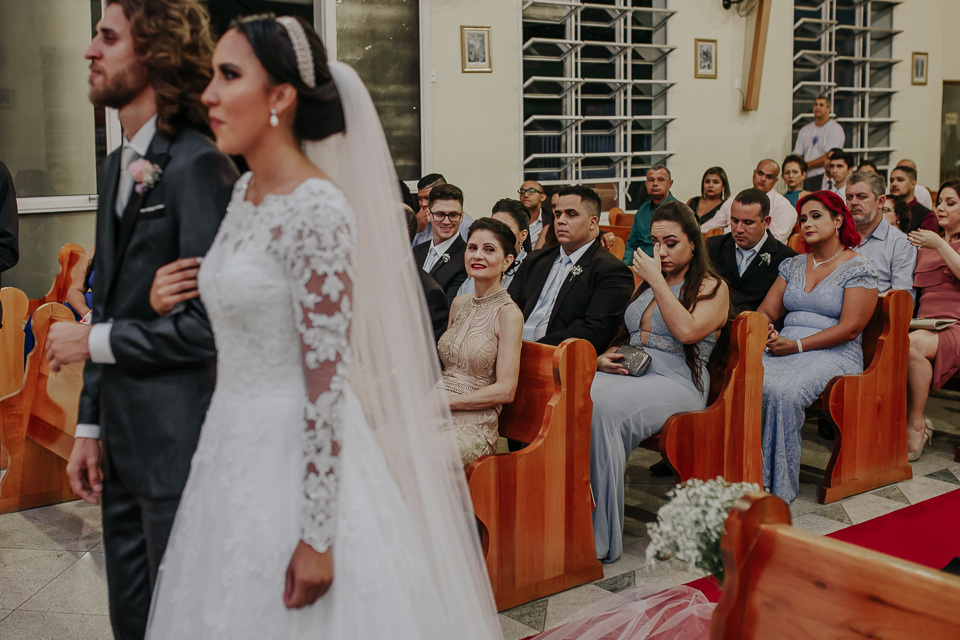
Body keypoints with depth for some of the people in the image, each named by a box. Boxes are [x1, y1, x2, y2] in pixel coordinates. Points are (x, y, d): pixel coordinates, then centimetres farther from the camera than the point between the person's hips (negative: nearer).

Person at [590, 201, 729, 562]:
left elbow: (686, 331, -15)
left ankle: (601, 538, -30)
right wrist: (606, 357, 6)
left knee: (605, 408, -36)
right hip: (627, 371, 6)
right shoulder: (646, 284, 26)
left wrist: (657, 280, -7)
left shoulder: (712, 287, 5)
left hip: (675, 381, -6)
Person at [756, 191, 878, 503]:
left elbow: (849, 328, -8)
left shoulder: (858, 269, 2)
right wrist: (766, 332, -8)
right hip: (782, 347, 5)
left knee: (783, 392, -36)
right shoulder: (793, 265, 20)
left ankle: (778, 487, -25)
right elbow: (766, 311, 17)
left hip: (833, 355, -5)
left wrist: (796, 346, -14)